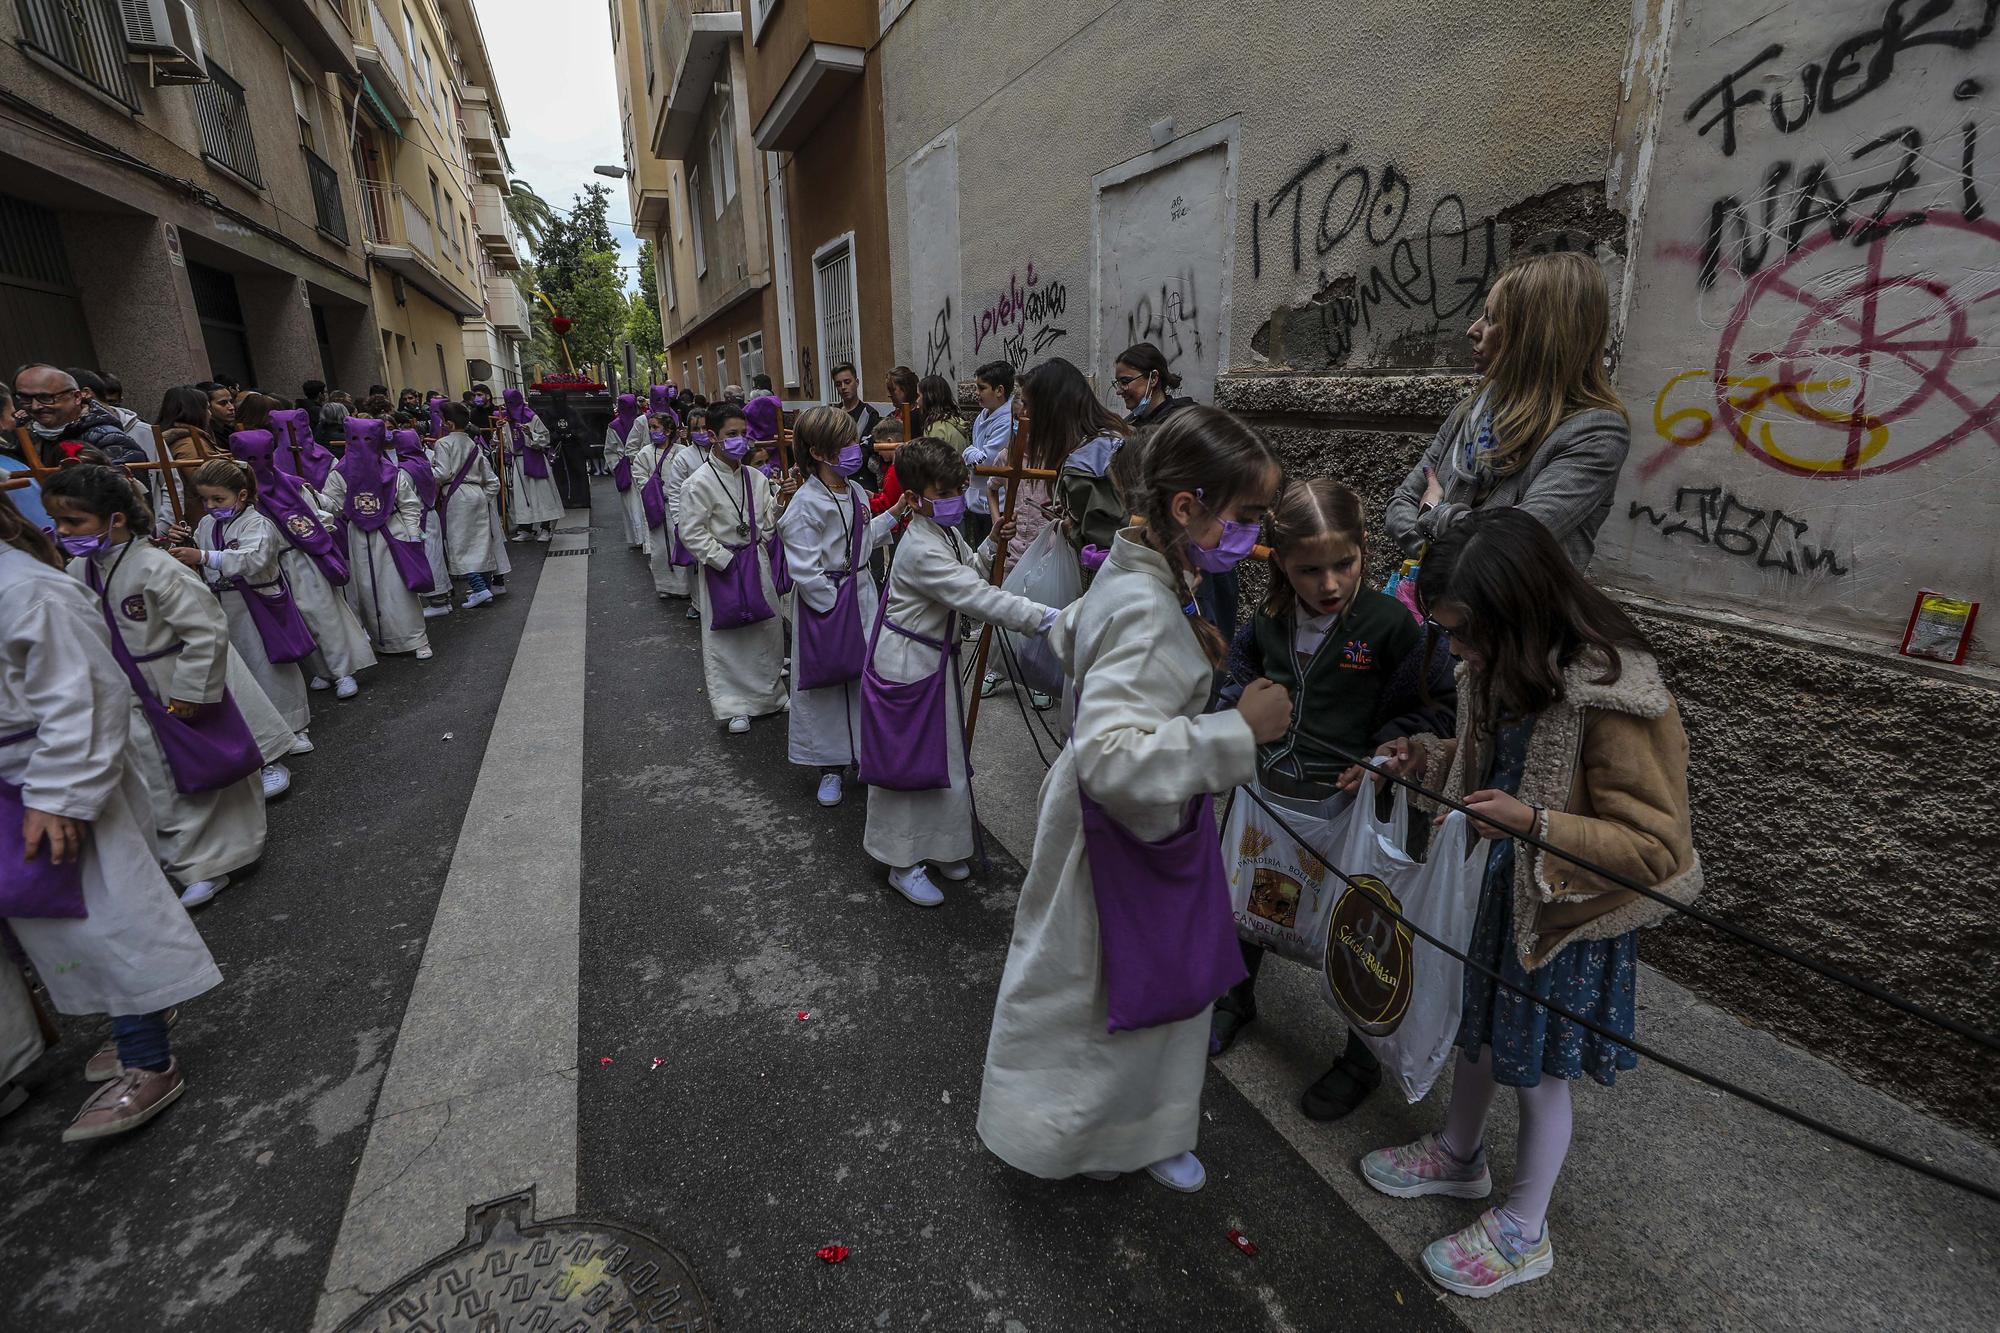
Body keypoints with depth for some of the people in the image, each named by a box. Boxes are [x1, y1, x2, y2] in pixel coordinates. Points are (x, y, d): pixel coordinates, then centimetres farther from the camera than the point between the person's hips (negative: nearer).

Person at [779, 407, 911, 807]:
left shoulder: (856, 493, 3)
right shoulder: (806, 504, -19)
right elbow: (804, 571, -20)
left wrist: (894, 514, 7)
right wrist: (836, 607, -17)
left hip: (861, 592, 6)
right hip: (823, 599, -6)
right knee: (825, 683, 8)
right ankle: (831, 765, 26)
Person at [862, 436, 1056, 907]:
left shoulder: (946, 533, 4)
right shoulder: (921, 550, -27)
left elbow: (968, 574, 18)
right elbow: (977, 597, -34)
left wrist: (991, 545, -1)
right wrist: (1045, 617, -37)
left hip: (936, 657, 10)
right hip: (906, 663, -10)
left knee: (943, 754, 18)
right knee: (906, 759, 2)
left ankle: (936, 847, 35)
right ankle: (904, 865, 18)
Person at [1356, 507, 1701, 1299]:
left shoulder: (1611, 699, -30)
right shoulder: (1509, 670, -6)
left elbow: (1655, 846, -26)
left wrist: (1535, 824, -37)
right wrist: (1432, 757, -5)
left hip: (1573, 914, -7)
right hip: (1506, 889, 7)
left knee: (1537, 1070, 12)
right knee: (1481, 1030, 24)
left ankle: (1523, 1234, 37)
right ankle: (1458, 1156, 50)